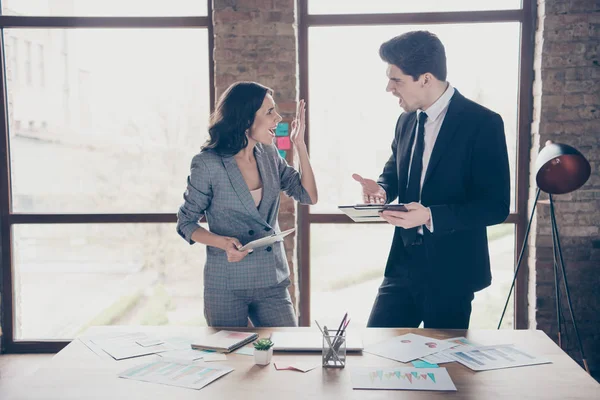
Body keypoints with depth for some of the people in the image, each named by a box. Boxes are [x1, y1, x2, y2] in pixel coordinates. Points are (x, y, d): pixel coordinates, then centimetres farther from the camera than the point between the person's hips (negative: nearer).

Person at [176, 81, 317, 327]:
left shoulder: (269, 156, 4)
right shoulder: (208, 164, -11)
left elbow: (309, 196, 5)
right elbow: (186, 223, -4)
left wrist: (300, 144, 0)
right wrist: (222, 242, -22)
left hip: (272, 283, 5)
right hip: (226, 287, -4)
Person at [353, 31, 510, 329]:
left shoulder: (483, 123, -13)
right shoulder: (407, 120, 7)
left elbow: (496, 206, -15)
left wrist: (430, 216, -26)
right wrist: (381, 189, -3)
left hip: (451, 271, -5)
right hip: (404, 264, 6)